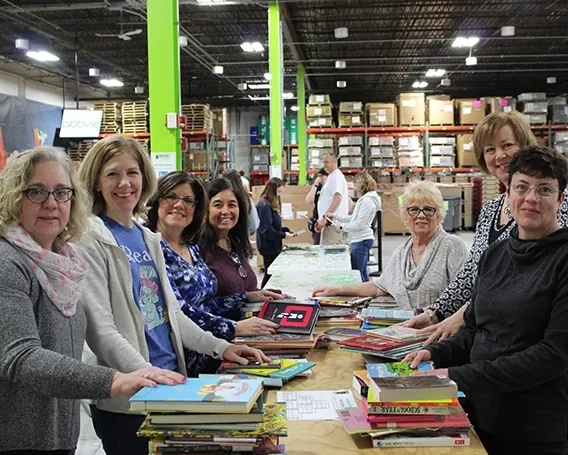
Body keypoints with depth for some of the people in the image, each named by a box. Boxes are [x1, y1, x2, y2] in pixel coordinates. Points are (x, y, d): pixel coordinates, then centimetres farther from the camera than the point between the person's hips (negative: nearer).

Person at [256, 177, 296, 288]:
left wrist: (286, 229, 2)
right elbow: (266, 230, -22)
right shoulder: (265, 206, -18)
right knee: (270, 274, -3)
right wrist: (283, 235, -17)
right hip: (269, 246, -9)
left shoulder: (271, 205, 11)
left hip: (273, 245, 9)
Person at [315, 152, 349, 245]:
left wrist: (324, 217, -23)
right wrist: (322, 219, 17)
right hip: (329, 222, 10)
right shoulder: (331, 177, 22)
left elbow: (337, 200, -20)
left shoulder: (336, 176, -9)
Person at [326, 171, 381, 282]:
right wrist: (335, 216, 20)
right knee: (362, 274, 14)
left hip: (361, 240, -10)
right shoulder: (365, 199, 17)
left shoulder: (367, 201, -16)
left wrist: (342, 226, -7)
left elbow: (359, 224, -19)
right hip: (360, 239, 10)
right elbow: (354, 218, 22)